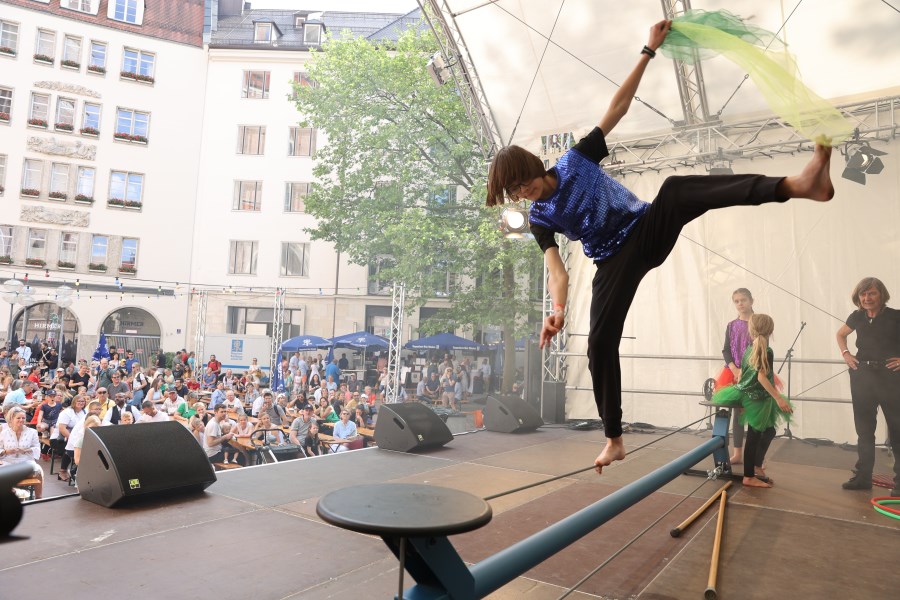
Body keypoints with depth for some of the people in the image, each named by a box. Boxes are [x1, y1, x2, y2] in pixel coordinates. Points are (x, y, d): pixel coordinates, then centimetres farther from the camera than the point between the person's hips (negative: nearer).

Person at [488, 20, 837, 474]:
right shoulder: (540, 218, -1)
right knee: (600, 342, -9)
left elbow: (619, 105, 1)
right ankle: (614, 440, 5)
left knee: (676, 190, -34)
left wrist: (649, 51, -4)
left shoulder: (577, 159, -2)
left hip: (648, 230, -1)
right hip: (615, 262, 1)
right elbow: (557, 268, -12)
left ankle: (797, 184, -57)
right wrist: (558, 309, -29)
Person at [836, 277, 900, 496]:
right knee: (864, 428, 11)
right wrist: (845, 353, 9)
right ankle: (862, 476, 21)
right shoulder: (857, 317, 5)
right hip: (862, 375, 4)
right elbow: (840, 334, 24)